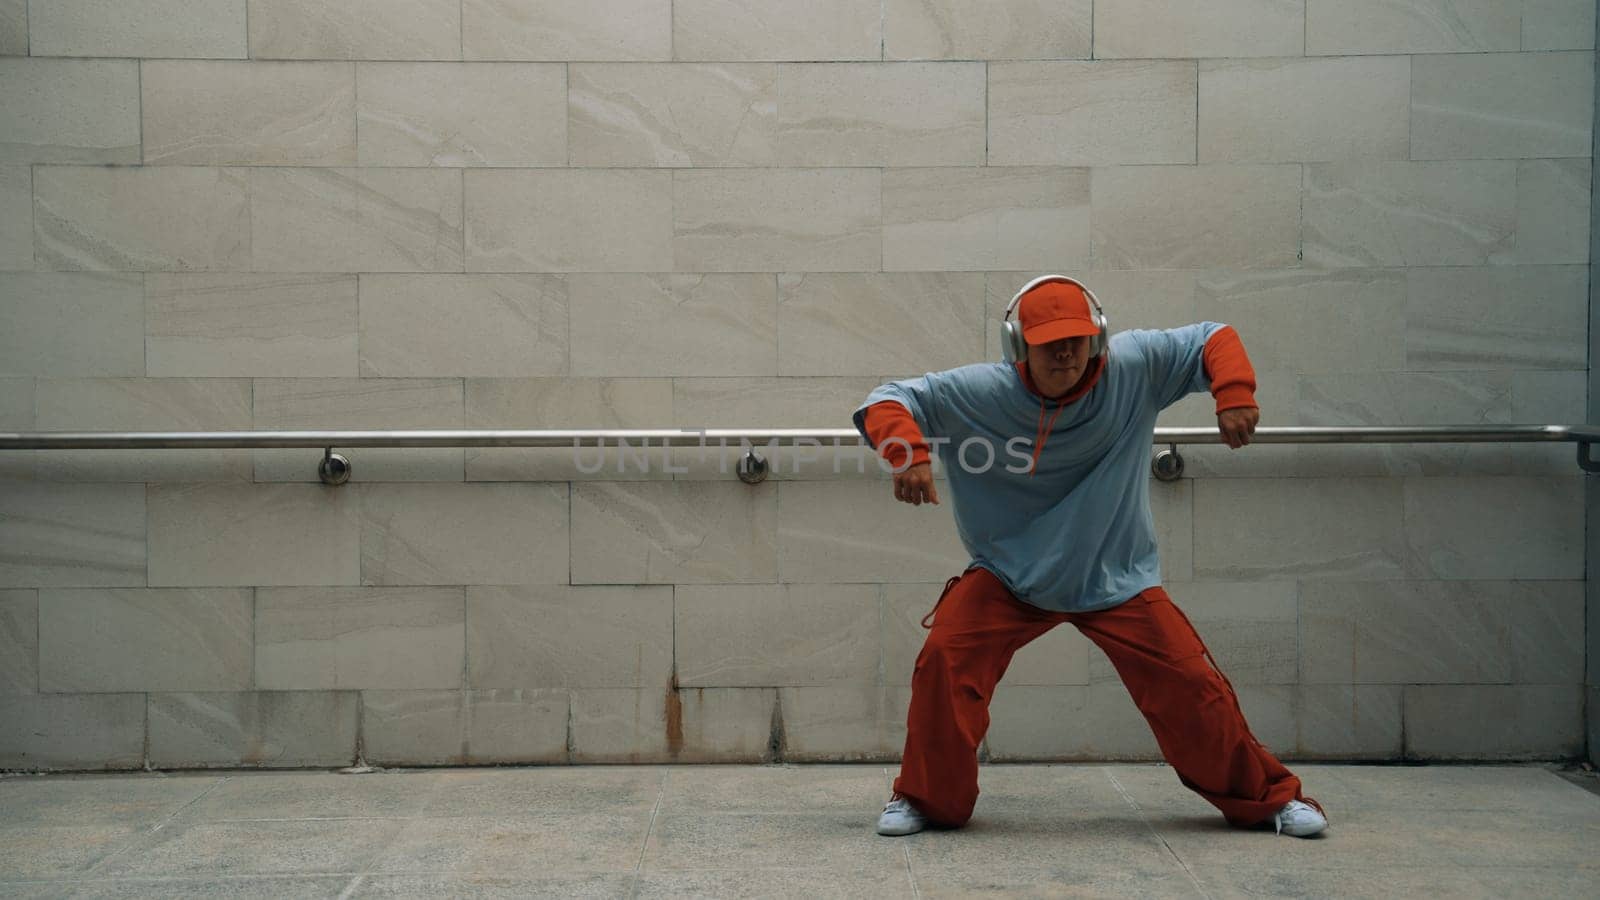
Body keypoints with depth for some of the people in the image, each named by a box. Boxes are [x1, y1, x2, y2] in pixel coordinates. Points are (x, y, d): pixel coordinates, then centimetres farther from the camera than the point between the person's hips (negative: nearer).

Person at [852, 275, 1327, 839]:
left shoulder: (1134, 367, -12)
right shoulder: (978, 392, -15)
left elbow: (1214, 340, -2)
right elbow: (887, 401, -14)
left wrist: (1235, 397, -21)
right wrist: (909, 454, -34)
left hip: (1118, 578, 0)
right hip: (1007, 576, 0)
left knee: (1189, 684, -4)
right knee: (945, 659, -18)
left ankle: (1266, 797, 19)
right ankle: (928, 799, 4)